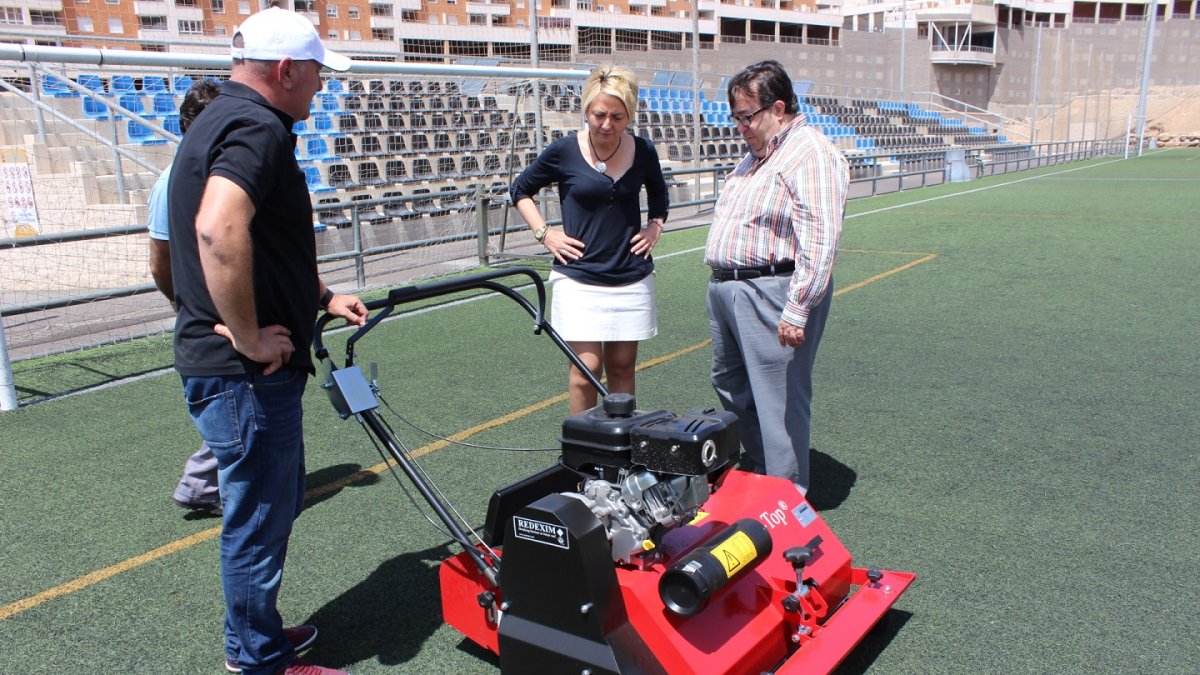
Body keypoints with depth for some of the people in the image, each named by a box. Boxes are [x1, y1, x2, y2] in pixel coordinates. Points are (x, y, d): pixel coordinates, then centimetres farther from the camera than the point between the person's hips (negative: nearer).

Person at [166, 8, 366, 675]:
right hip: (246, 372, -10)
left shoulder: (221, 120, 16)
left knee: (273, 503, 23)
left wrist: (323, 296, 25)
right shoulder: (258, 127, -18)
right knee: (260, 516, 5)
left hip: (235, 368, 10)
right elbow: (220, 231, -37)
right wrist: (250, 338, -26)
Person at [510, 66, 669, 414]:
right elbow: (521, 190, 9)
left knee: (622, 365, 9)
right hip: (579, 278, -3)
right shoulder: (564, 151, -6)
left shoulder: (643, 151, 2)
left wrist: (655, 225, 9)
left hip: (631, 278, 3)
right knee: (587, 366, -7)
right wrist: (544, 233, -1)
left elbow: (658, 192, 25)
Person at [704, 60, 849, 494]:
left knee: (778, 399, -2)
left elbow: (819, 242, -23)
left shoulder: (811, 154, -15)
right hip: (725, 289, 10)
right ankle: (756, 466, 38)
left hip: (771, 294, -10)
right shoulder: (757, 154, 17)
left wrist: (797, 310, -27)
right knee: (729, 382, 20)